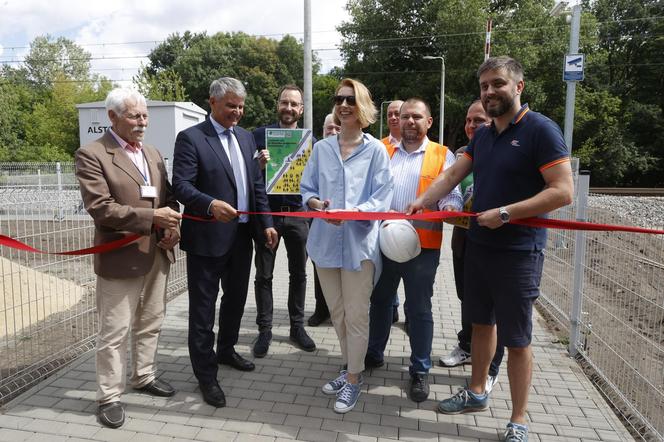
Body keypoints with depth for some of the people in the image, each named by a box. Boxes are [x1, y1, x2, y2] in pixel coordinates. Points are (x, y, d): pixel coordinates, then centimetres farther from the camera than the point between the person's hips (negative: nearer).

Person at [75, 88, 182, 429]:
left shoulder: (153, 154, 13)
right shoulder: (91, 155, -9)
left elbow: (168, 196, 14)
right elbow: (100, 208, -18)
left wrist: (173, 225, -6)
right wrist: (151, 217, -21)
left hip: (156, 254, 7)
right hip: (121, 257, -6)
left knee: (150, 323, 18)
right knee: (114, 331, 4)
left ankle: (144, 377, 36)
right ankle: (109, 397, 19)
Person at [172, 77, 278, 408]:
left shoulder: (246, 137, 12)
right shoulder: (190, 138, -8)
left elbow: (257, 183, 13)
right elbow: (181, 185, -17)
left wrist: (266, 223, 6)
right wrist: (210, 205, -34)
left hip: (242, 235, 7)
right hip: (207, 237, -7)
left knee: (236, 298, 20)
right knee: (203, 307, 4)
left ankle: (226, 350, 42)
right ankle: (206, 375, 19)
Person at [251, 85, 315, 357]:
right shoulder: (260, 135, 2)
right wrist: (259, 164, -19)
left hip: (297, 214, 2)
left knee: (298, 273, 10)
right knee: (263, 275, 4)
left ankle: (297, 327, 24)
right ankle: (264, 330, 17)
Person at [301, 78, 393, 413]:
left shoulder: (376, 150, -3)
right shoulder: (321, 148, 8)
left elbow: (381, 199, -7)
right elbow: (306, 189, 9)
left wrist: (352, 212, -24)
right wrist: (317, 204, -13)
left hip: (359, 241, -4)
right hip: (325, 240, 4)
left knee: (356, 315, 3)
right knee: (337, 314, 16)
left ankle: (354, 379, 21)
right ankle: (351, 368, 35)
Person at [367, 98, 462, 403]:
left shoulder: (442, 156, 2)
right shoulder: (383, 151, 11)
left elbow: (452, 195, -4)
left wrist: (451, 208, -25)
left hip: (422, 244, -3)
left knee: (419, 308, 7)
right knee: (380, 301, 17)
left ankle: (420, 371, 22)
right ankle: (374, 354, 37)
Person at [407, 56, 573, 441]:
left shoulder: (541, 129, -13)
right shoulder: (483, 135, 10)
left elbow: (563, 192, -19)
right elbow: (454, 174, 7)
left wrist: (505, 213, -21)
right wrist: (423, 200, -8)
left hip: (518, 251, -7)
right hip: (479, 245, 7)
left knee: (517, 339, 4)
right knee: (482, 323, 19)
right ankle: (477, 393, 37)